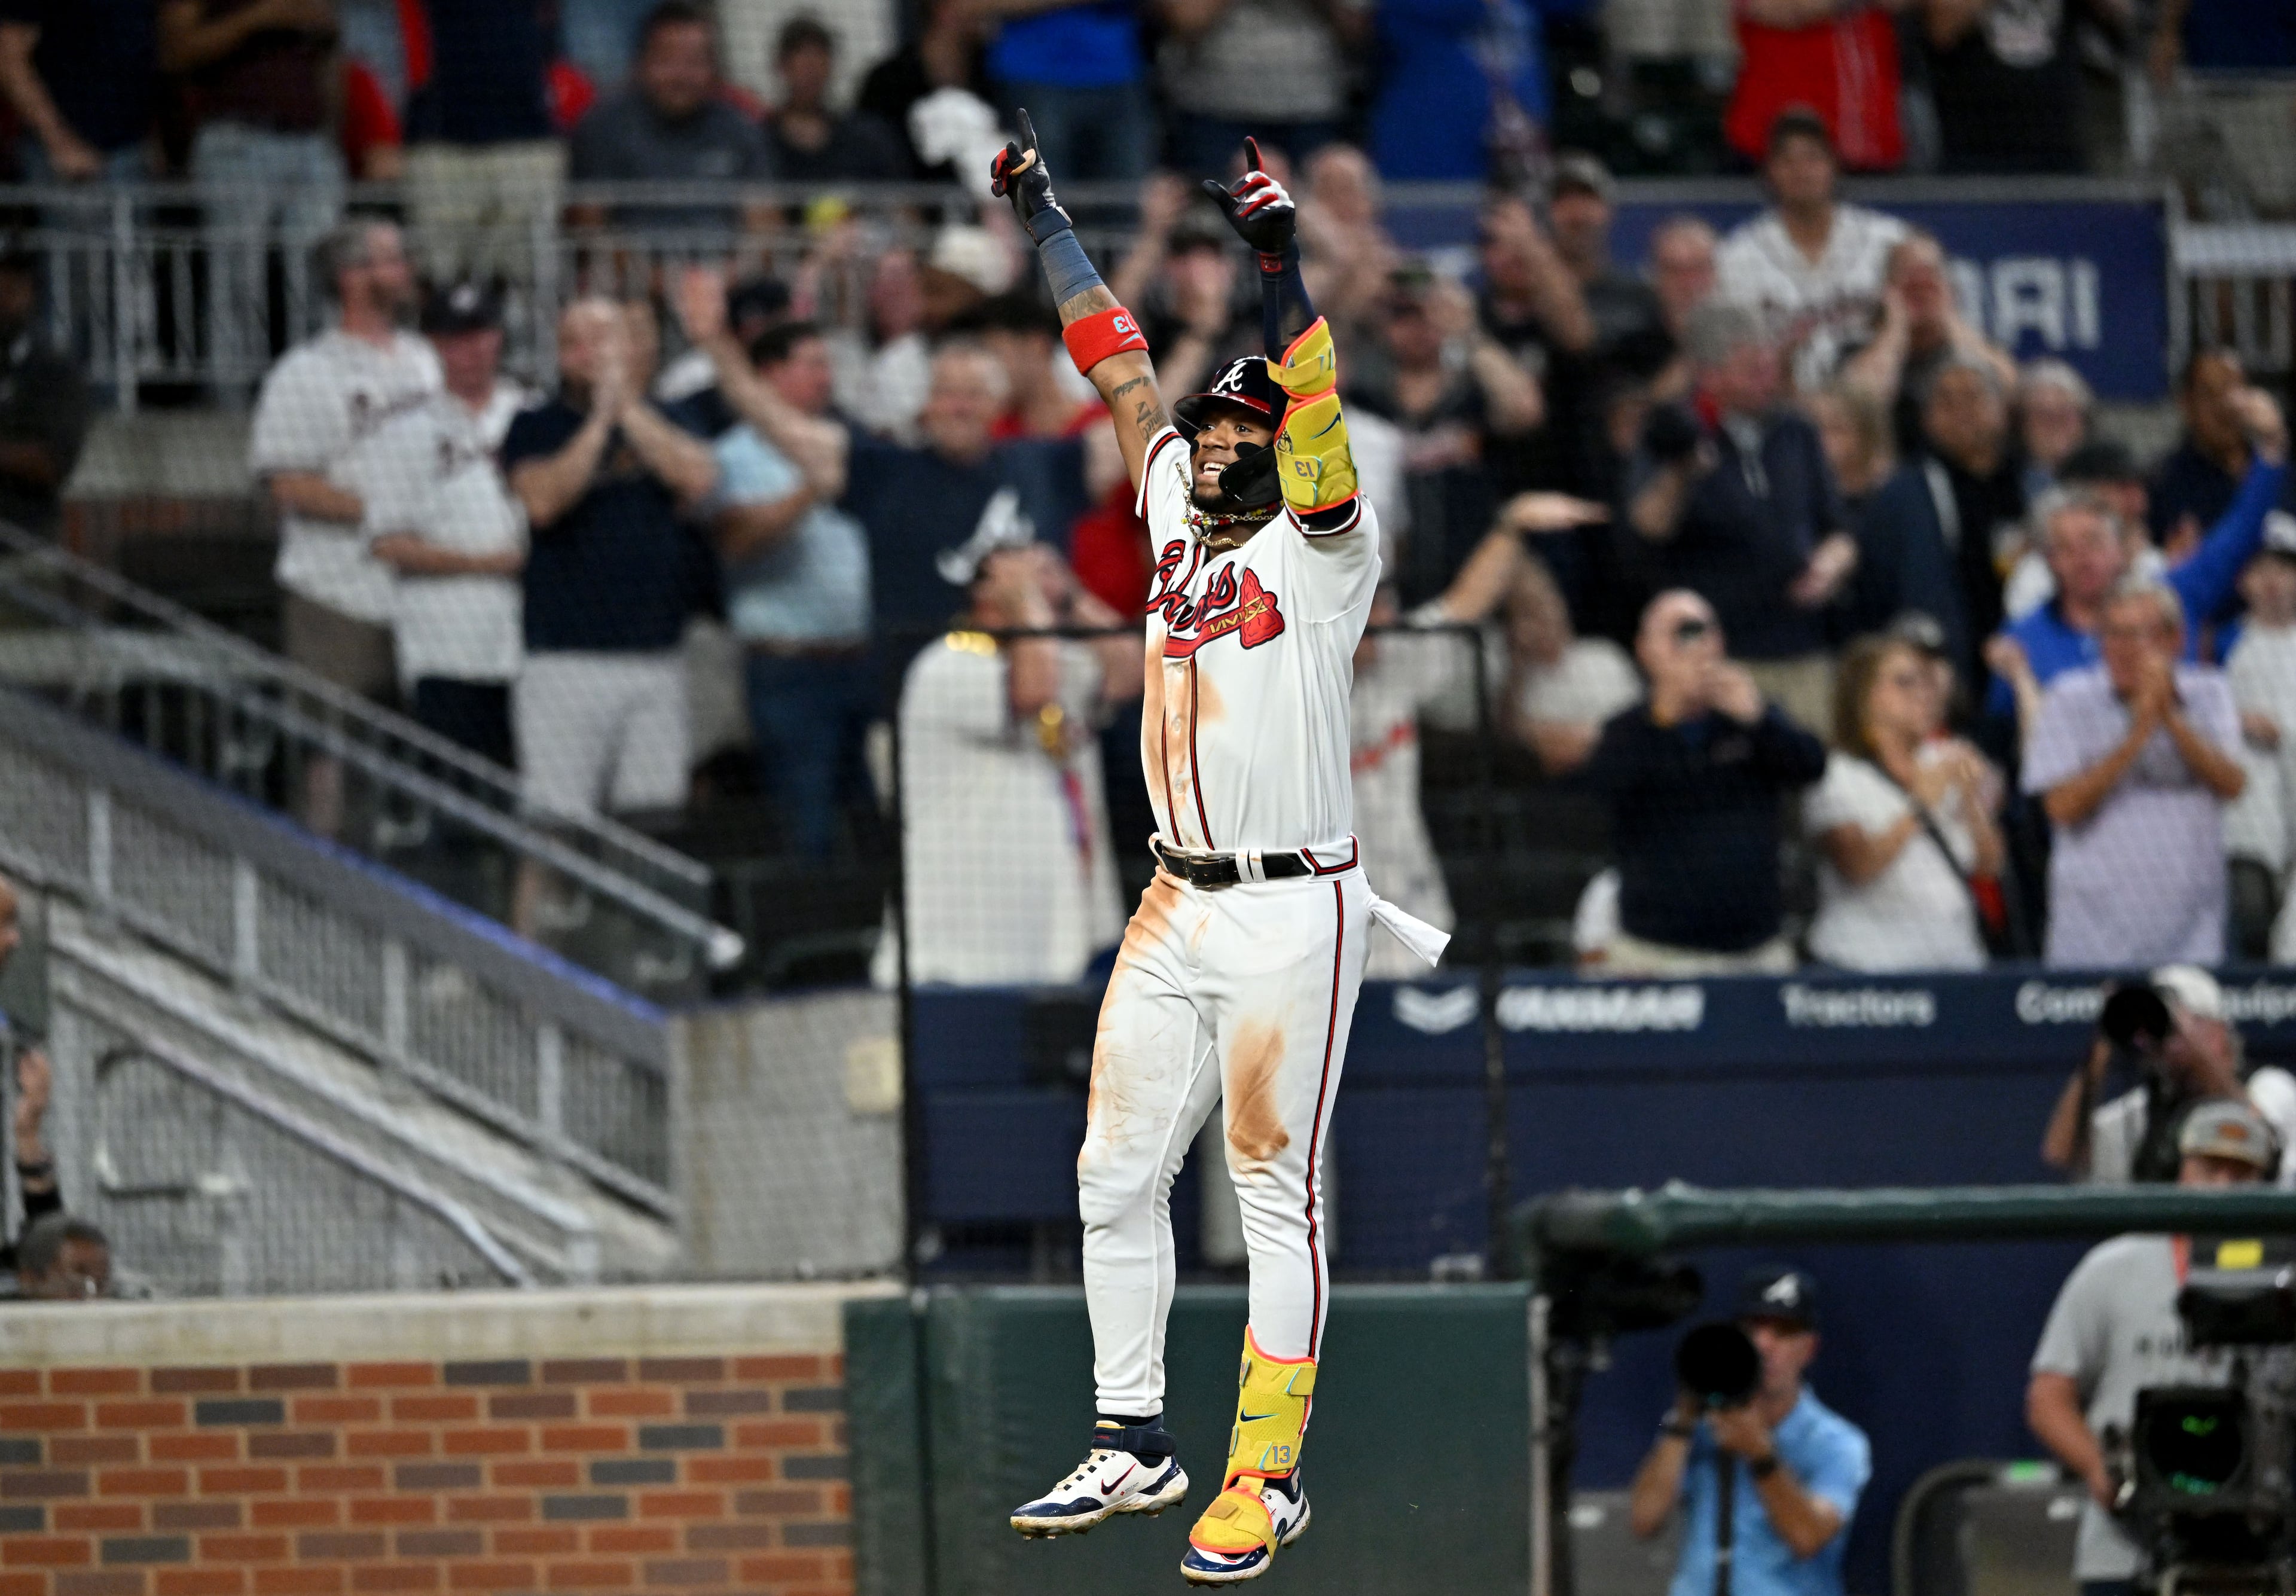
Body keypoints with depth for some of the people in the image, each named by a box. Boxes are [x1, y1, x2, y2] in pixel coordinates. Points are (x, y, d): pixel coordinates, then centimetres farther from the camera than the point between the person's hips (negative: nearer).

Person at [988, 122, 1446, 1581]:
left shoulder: (1323, 546, -5)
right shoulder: (1180, 520, 12)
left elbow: (1318, 417, -22)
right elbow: (1121, 365, 17)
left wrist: (1283, 265, -34)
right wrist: (1042, 214, 20)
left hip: (1294, 918, -7)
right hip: (1178, 910, 7)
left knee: (1277, 1198, -4)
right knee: (1116, 1180, 8)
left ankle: (1266, 1479, -1)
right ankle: (1135, 1448, 18)